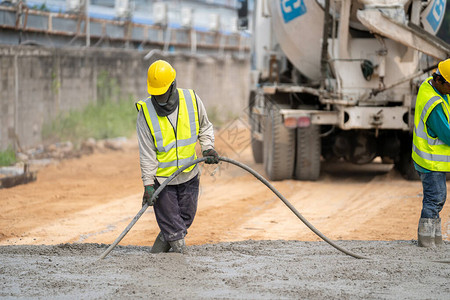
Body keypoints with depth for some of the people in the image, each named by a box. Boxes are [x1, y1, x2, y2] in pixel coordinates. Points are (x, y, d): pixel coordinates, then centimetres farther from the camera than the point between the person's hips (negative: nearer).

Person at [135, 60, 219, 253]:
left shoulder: (192, 100, -8)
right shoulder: (146, 112, -14)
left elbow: (205, 128, 12)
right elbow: (147, 152, -12)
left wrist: (208, 147, -5)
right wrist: (148, 184, -16)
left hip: (189, 175, 3)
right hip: (161, 178, -3)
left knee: (186, 219, 13)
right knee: (171, 225, -2)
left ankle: (162, 244, 34)